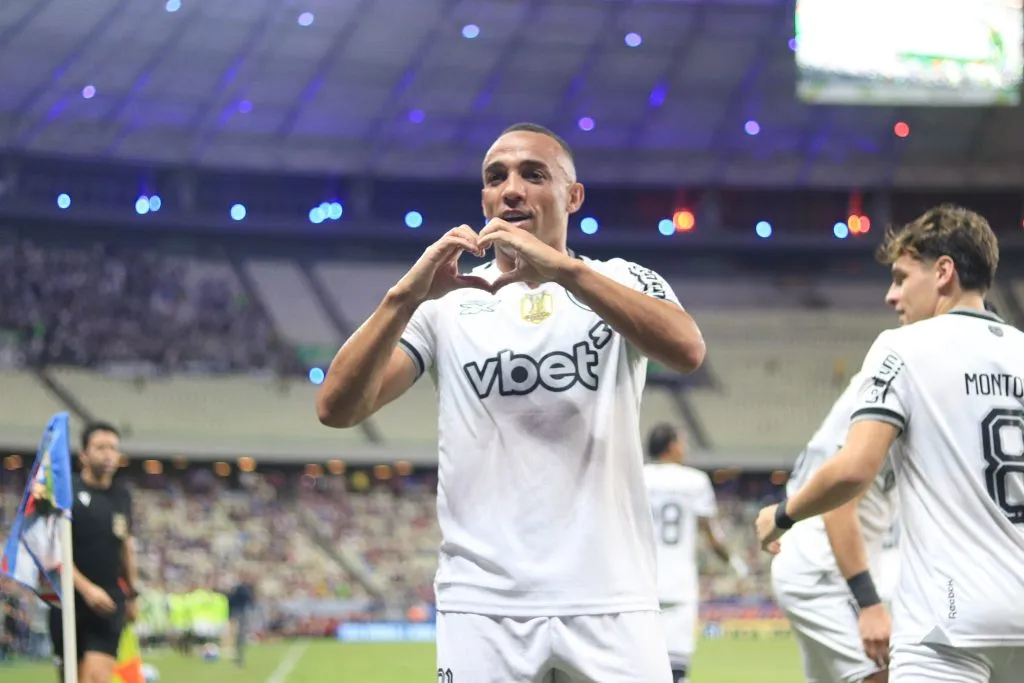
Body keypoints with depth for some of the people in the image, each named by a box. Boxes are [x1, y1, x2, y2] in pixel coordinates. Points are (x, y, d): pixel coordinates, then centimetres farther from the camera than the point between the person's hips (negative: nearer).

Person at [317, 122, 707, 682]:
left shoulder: (622, 283, 8)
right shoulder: (447, 302, 10)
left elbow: (686, 351, -14)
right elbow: (337, 409, -3)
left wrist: (564, 270, -23)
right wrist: (406, 296, -17)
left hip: (610, 604, 0)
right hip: (483, 608, 1)